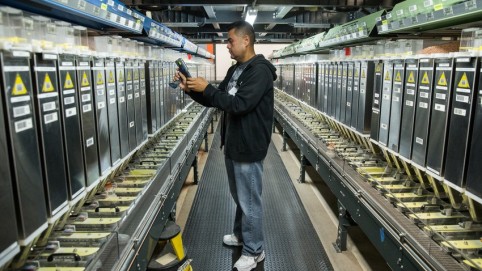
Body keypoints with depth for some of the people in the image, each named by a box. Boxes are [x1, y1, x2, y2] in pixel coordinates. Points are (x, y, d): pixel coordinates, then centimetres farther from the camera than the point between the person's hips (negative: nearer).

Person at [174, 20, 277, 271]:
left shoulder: (260, 70, -18)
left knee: (250, 202, 4)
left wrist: (206, 88, -22)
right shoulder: (235, 70, 12)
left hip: (249, 149, -9)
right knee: (239, 197, 23)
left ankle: (253, 251, 21)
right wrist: (190, 89, 1)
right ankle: (241, 234, 43)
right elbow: (216, 101, 15)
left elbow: (240, 104, -28)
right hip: (233, 145, 9)